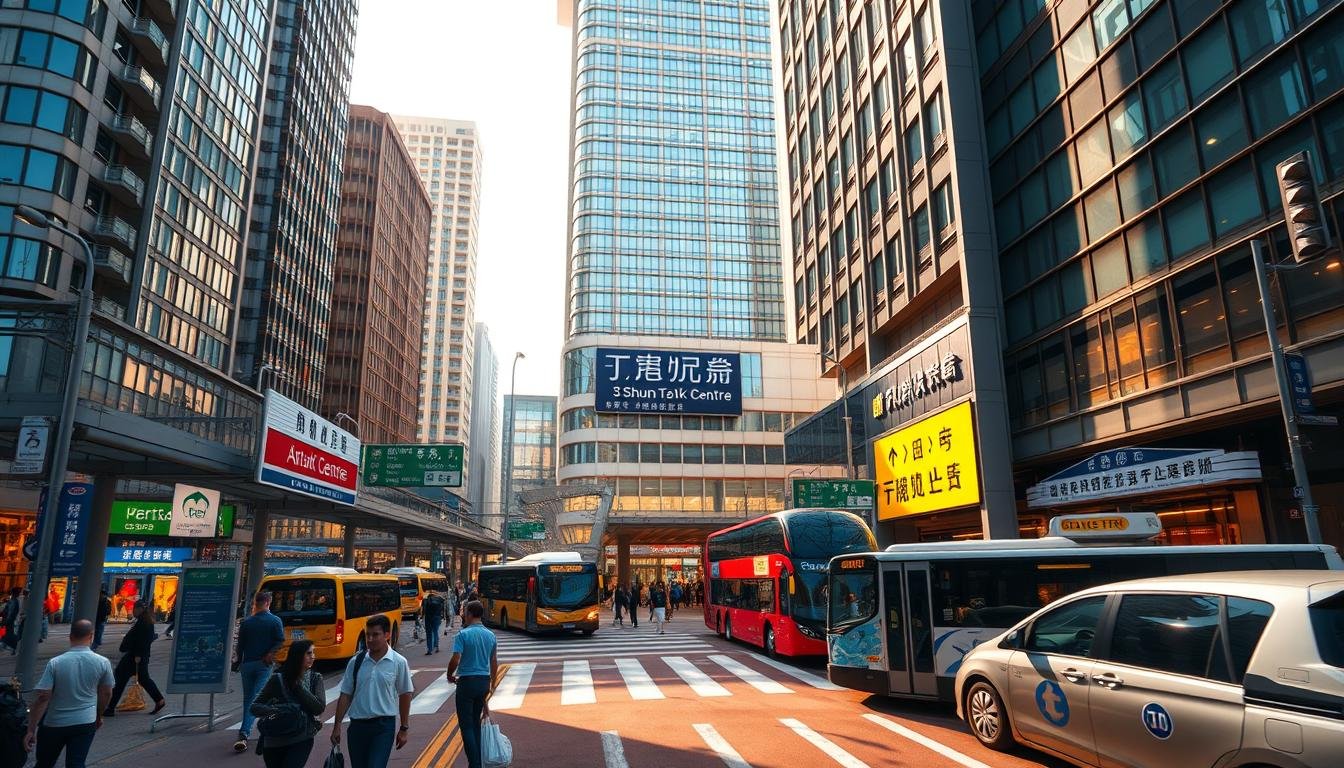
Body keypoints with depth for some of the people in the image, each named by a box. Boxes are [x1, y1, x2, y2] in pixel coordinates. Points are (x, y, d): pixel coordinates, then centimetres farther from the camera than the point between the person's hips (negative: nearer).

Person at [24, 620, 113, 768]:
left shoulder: (55, 663, -13)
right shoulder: (103, 662, -8)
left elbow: (43, 697, -16)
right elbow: (106, 693, 3)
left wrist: (31, 730, -8)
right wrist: (99, 716, 19)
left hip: (54, 724, 0)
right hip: (85, 723, 0)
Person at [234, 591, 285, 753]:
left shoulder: (246, 622, 3)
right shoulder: (275, 621, -5)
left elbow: (240, 645, 9)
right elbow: (280, 642, -13)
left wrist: (239, 663, 19)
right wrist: (270, 654, -4)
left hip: (247, 664, 3)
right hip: (264, 665, -3)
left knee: (247, 698, 17)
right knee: (256, 698, -5)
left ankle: (245, 733, 26)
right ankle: (244, 733, -17)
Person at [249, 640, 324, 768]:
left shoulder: (315, 678, -2)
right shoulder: (278, 679, -7)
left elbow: (319, 708, -13)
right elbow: (255, 707, -6)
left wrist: (298, 685, -16)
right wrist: (278, 711, -25)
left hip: (301, 739, -1)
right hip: (274, 741, 1)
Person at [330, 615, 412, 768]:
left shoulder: (398, 662, -7)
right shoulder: (356, 662, -1)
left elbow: (404, 695, 0)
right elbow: (345, 696, 5)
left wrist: (404, 728, 3)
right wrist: (337, 725, 3)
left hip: (384, 726, -3)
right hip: (357, 725, 3)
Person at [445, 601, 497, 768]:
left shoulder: (463, 634, -12)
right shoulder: (491, 635, 6)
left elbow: (455, 661, -20)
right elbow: (494, 663, 12)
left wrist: (450, 676, 1)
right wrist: (492, 685, 22)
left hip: (467, 681, -6)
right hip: (484, 681, 6)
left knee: (466, 725, 2)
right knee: (476, 723, 18)